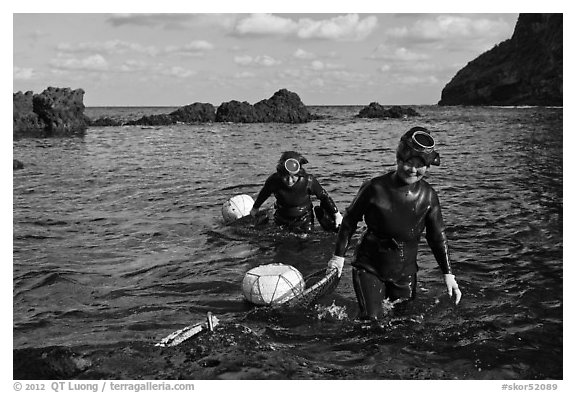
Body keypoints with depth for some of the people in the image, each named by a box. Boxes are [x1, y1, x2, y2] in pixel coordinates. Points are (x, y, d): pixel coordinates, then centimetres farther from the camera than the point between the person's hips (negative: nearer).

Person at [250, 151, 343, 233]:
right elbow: (263, 194, -4)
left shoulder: (308, 181, -30)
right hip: (281, 220, 1)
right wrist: (255, 208, 13)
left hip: (304, 221, -1)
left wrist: (336, 214, -6)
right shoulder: (274, 180, -26)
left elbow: (324, 196, -13)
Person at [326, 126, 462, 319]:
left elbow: (437, 236, 4)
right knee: (372, 320, -13)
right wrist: (339, 255, -2)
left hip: (405, 271, 4)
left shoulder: (428, 196, -6)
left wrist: (448, 274, 2)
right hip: (369, 268, -4)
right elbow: (350, 219, -4)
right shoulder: (375, 188, -17)